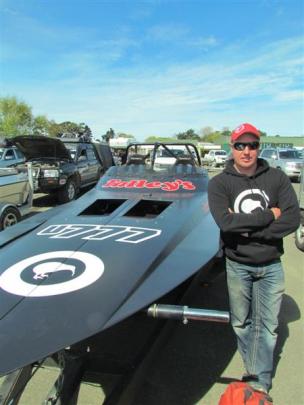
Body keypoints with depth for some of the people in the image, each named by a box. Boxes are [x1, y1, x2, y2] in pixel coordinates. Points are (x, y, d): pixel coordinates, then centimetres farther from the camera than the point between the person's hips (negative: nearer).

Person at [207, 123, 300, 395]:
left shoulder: (277, 178, -4)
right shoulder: (219, 183, -8)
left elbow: (293, 219, -14)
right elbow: (224, 221, -23)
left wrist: (247, 228, -19)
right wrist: (268, 215, -18)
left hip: (271, 265, 1)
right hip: (238, 265, 0)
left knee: (268, 325, 9)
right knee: (241, 323, 15)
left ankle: (260, 384, 26)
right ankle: (255, 370, 38)